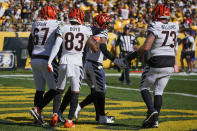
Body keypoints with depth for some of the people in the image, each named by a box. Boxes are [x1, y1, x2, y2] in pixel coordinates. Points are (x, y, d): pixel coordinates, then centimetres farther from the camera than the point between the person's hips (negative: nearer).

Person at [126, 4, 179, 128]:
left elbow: (146, 47, -20)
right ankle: (155, 119, 7)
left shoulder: (155, 28, -14)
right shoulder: (174, 27, 5)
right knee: (159, 91, 12)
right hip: (170, 64, 6)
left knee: (144, 87, 11)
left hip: (156, 63, -5)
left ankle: (151, 110, -11)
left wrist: (133, 55, -6)